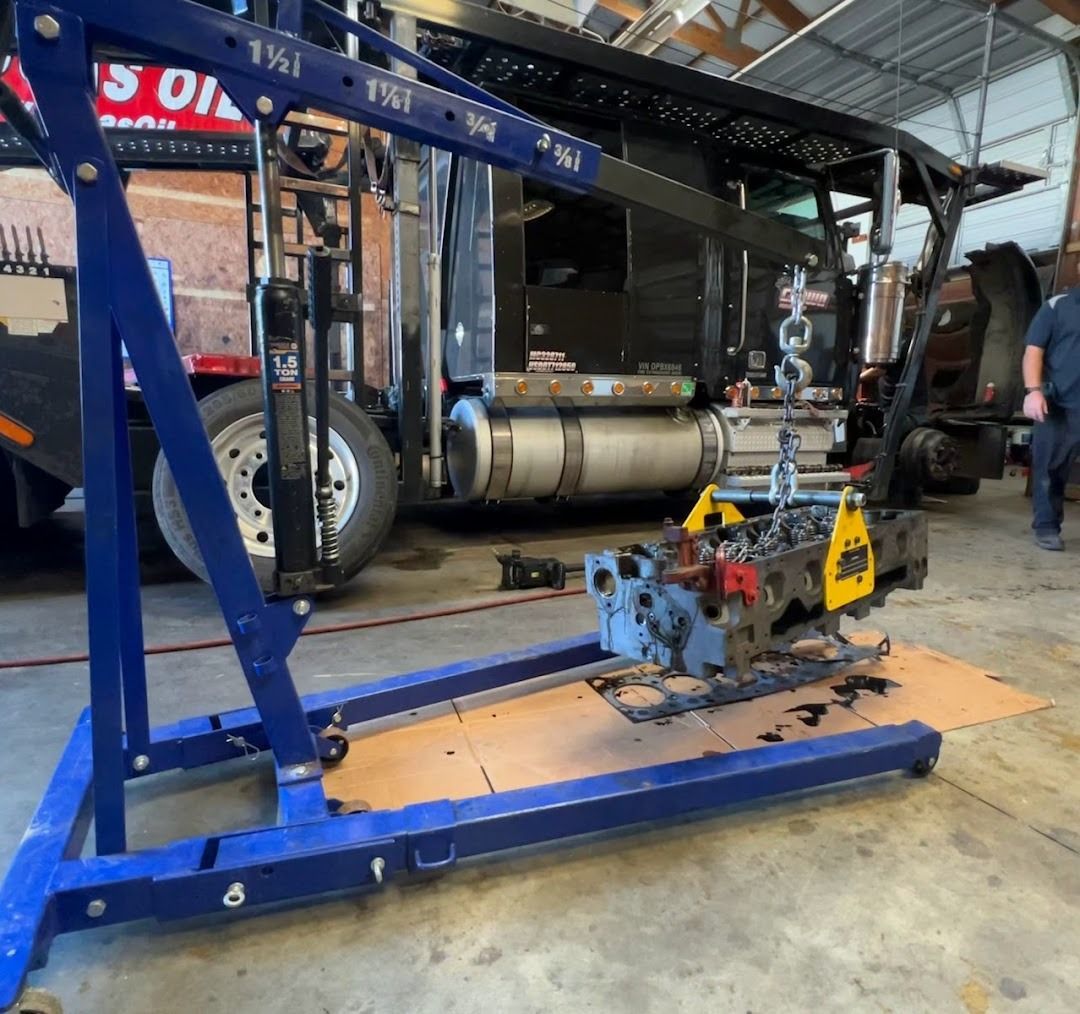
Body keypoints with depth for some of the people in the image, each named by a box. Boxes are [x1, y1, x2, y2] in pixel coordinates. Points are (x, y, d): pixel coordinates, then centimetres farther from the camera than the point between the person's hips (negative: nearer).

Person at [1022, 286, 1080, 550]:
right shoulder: (1057, 306, 5)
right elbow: (1034, 350, -1)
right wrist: (1033, 391, -15)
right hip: (1057, 404, -2)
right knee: (1049, 467, 2)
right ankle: (1047, 527, 11)